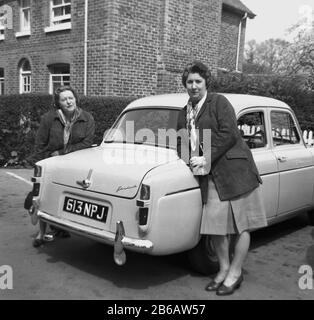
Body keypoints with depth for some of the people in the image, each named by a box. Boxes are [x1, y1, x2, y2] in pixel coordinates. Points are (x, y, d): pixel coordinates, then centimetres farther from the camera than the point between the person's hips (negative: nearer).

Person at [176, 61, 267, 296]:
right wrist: (184, 158, -5)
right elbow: (181, 142, 17)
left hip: (236, 170, -5)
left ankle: (235, 272, 15)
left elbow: (229, 134, -14)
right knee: (215, 223, 5)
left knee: (242, 224, 2)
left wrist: (206, 158, -16)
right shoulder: (184, 113, 16)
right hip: (211, 175, 6)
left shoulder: (219, 102, -4)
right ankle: (224, 269, 22)